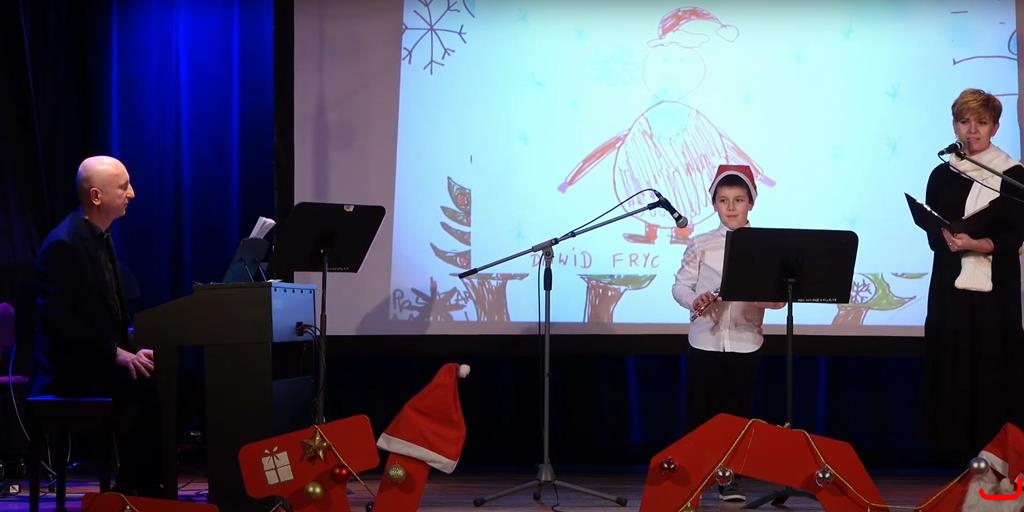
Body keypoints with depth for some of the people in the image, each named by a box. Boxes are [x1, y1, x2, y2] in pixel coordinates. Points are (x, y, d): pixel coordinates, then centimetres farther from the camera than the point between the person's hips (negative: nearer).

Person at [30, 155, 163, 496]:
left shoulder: (100, 238, 13)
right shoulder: (63, 245, -15)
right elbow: (61, 322, -21)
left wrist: (132, 350, 2)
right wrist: (118, 354, -22)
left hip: (99, 360, 9)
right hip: (70, 371, -8)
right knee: (145, 387, -25)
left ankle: (150, 485, -6)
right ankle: (132, 490, -13)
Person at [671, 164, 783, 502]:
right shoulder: (700, 245, 2)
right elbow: (680, 285, 3)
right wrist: (694, 301, -17)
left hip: (745, 343, 0)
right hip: (705, 341, 0)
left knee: (736, 413, 6)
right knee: (699, 411, 4)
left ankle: (729, 479, 15)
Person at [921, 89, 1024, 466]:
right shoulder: (942, 176, 11)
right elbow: (934, 237, 5)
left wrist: (977, 244, -22)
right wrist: (951, 241, -18)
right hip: (950, 288, 2)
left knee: (993, 373, -5)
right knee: (951, 373, -2)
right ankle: (956, 459, 3)